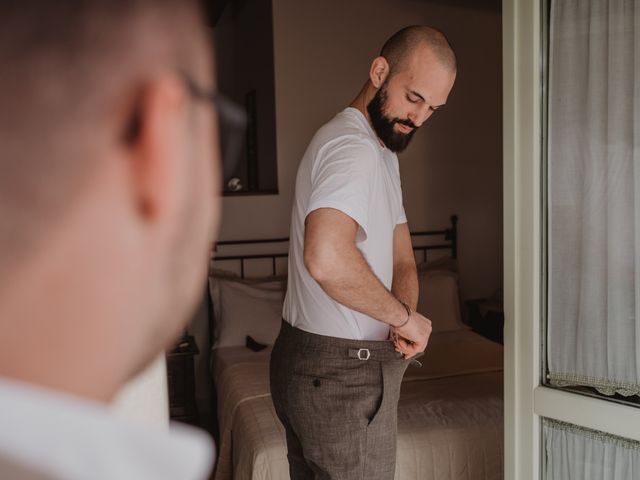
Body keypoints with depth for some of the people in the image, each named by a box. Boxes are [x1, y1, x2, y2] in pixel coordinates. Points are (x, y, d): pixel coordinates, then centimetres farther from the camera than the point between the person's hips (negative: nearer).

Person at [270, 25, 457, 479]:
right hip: (343, 374, -10)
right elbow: (326, 258, -37)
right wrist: (404, 317, -23)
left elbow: (401, 258, 12)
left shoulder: (382, 154, 15)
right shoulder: (352, 147, -19)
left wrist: (404, 314, -8)